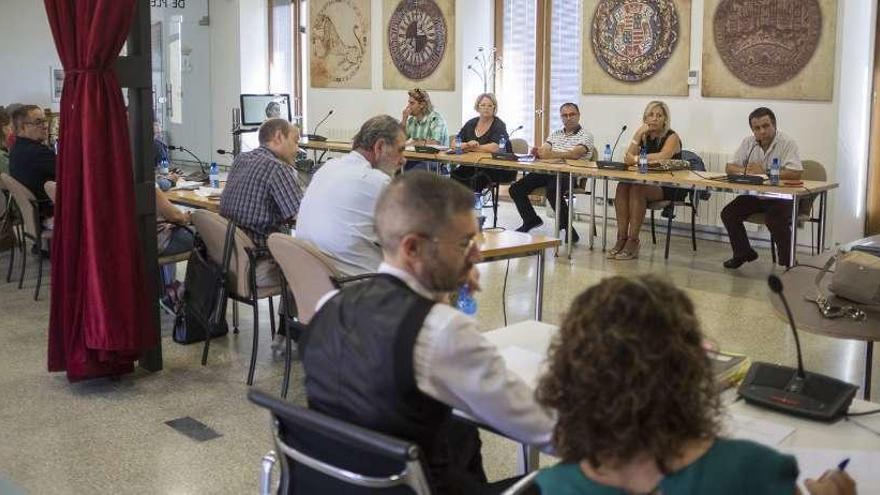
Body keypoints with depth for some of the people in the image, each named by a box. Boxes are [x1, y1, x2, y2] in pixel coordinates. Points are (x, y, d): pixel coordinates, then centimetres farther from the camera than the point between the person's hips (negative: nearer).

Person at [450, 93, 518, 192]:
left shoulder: (499, 125, -5)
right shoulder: (471, 123, 11)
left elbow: (494, 148, -22)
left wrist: (471, 147, -9)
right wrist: (467, 144, -17)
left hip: (499, 168, -5)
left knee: (477, 178, -33)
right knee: (455, 174, -23)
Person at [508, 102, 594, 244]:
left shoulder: (585, 136, 3)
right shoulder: (556, 135, 23)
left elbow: (575, 154, -16)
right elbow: (543, 150, 9)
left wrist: (551, 154, -26)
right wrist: (537, 152, -16)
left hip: (570, 175, -6)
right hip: (548, 171, 7)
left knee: (552, 191, -37)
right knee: (516, 189, -5)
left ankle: (566, 225, -19)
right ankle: (531, 220, 13)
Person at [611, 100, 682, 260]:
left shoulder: (671, 137, -6)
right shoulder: (644, 137, 12)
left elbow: (662, 156, -28)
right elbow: (628, 159, -1)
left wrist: (636, 159, -25)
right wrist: (638, 135, -8)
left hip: (668, 187, -5)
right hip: (647, 182, 5)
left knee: (637, 189, -32)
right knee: (622, 186, -24)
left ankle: (633, 241, -31)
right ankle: (622, 238, -26)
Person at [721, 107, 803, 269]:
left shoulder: (787, 143, -14)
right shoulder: (748, 143, 4)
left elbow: (795, 173, -26)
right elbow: (730, 167, 4)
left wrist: (763, 172, -24)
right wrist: (745, 170, -19)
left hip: (781, 196, -6)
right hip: (754, 195, 6)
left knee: (775, 219, -32)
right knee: (728, 213, -8)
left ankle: (788, 263, -13)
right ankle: (743, 253, 14)